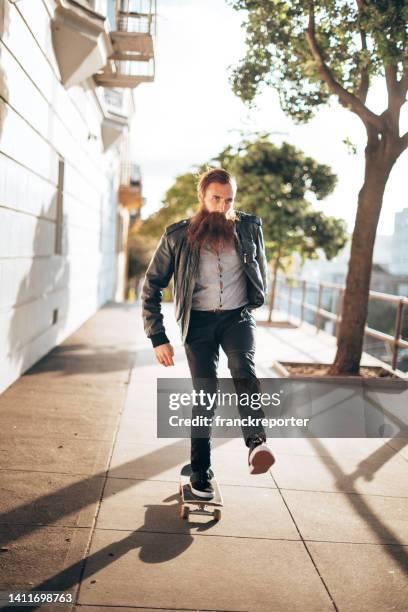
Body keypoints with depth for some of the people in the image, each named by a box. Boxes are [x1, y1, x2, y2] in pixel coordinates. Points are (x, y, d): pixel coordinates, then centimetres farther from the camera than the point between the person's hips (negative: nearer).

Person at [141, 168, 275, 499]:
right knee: (204, 395, -1)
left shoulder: (249, 228, -3)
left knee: (243, 369, -29)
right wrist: (158, 338, -6)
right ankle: (201, 473, 13)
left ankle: (257, 443, -39)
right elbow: (152, 287, -2)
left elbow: (261, 270, 17)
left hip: (238, 317, 1)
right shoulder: (178, 236, -7)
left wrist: (256, 301, 20)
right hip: (199, 322, -1)